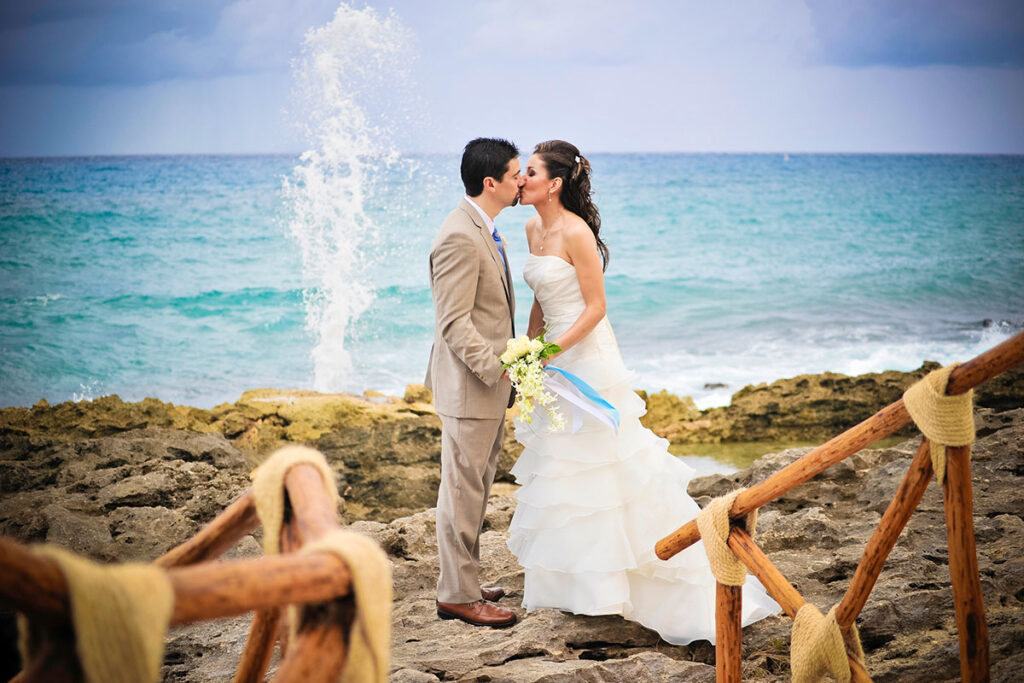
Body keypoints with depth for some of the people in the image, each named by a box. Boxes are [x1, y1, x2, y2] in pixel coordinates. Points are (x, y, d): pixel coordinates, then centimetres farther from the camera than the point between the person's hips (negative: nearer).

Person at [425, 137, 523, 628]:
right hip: (469, 386, -10)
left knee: (474, 489, 18)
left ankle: (463, 581, 29)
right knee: (463, 490, -1)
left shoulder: (482, 229, 12)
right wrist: (498, 368, -23)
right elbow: (455, 323, -23)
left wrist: (502, 367, 18)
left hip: (489, 384, 10)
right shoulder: (459, 238, -21)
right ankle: (457, 595, 8)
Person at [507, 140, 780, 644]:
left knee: (602, 466, -4)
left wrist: (551, 350, -23)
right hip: (555, 362, 9)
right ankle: (572, 581, 26)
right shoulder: (533, 229, 8)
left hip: (586, 357, -9)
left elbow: (595, 308, -18)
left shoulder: (575, 232, -18)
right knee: (562, 467, 14)